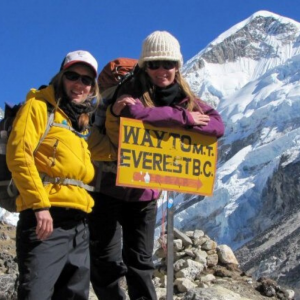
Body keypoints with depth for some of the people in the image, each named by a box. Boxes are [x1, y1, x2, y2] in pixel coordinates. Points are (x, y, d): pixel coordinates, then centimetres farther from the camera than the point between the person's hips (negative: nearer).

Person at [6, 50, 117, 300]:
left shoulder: (83, 122, 22)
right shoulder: (39, 106, 1)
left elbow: (111, 152, 19)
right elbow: (18, 154, -10)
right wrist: (39, 204, -18)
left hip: (79, 222, 8)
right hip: (45, 217, -8)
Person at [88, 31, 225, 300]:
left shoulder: (185, 98, 0)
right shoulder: (132, 90, -12)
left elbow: (218, 126, -15)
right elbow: (135, 113, -36)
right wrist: (183, 118, -28)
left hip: (147, 193, 3)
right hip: (110, 188, -3)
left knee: (141, 263, 12)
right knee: (105, 262, 1)